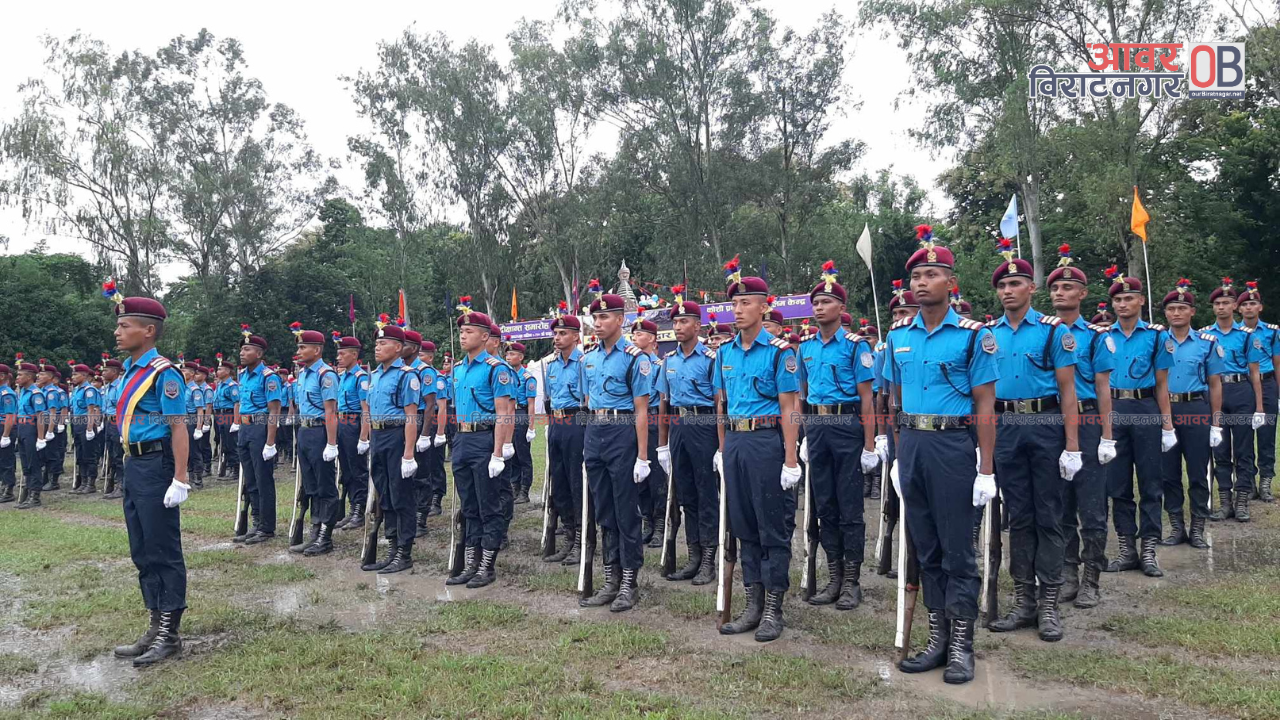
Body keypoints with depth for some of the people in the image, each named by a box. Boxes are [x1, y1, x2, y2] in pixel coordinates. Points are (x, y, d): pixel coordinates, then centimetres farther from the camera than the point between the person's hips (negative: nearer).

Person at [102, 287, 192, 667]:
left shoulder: (162, 373, -15)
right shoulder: (130, 370, 12)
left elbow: (178, 428, -18)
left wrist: (180, 480, -22)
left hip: (155, 467, -10)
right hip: (133, 466, 10)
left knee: (164, 553, -1)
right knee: (142, 554, 15)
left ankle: (170, 635, 8)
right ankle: (157, 626, 25)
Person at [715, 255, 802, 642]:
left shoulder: (779, 351, -7)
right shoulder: (725, 353, 11)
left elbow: (789, 408, -10)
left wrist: (790, 461, -14)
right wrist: (723, 449, 14)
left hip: (767, 441, -6)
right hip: (735, 443, 6)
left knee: (774, 528, 2)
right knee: (743, 526, 11)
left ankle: (773, 610, 11)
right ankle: (753, 605, 22)